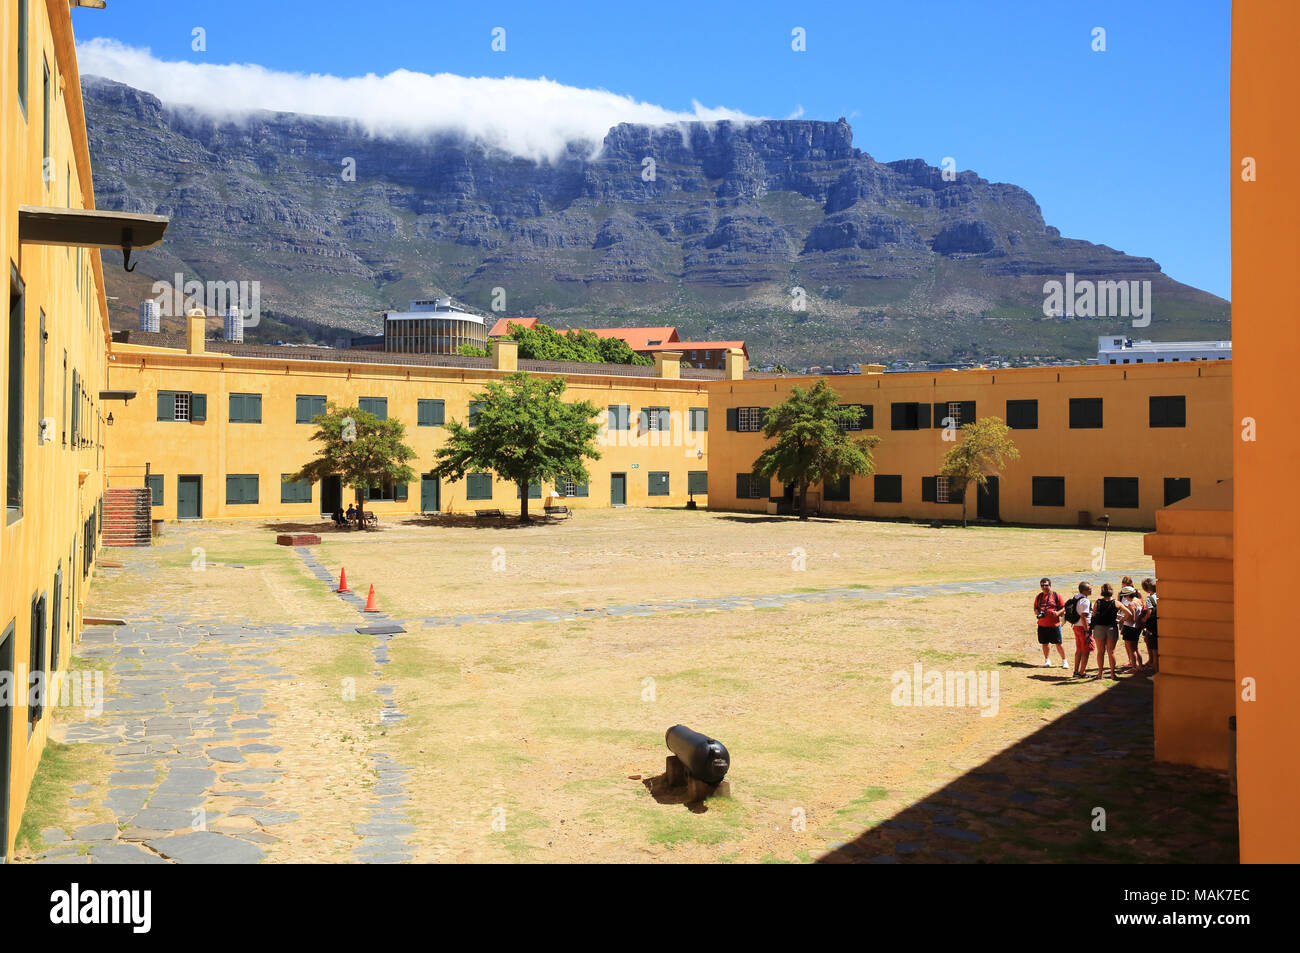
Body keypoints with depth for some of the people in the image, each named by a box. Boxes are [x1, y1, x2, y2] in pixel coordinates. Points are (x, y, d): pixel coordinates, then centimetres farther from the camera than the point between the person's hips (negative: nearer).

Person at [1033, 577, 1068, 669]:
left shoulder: (1056, 596, -1)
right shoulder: (1038, 597, 11)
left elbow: (1063, 608, 1)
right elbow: (1035, 609, 17)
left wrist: (1058, 613, -18)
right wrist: (1037, 612, -5)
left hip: (1054, 624, -4)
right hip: (1042, 625, 4)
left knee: (1058, 643, 0)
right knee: (1045, 643, 9)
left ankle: (1064, 661, 15)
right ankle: (1047, 661, 22)